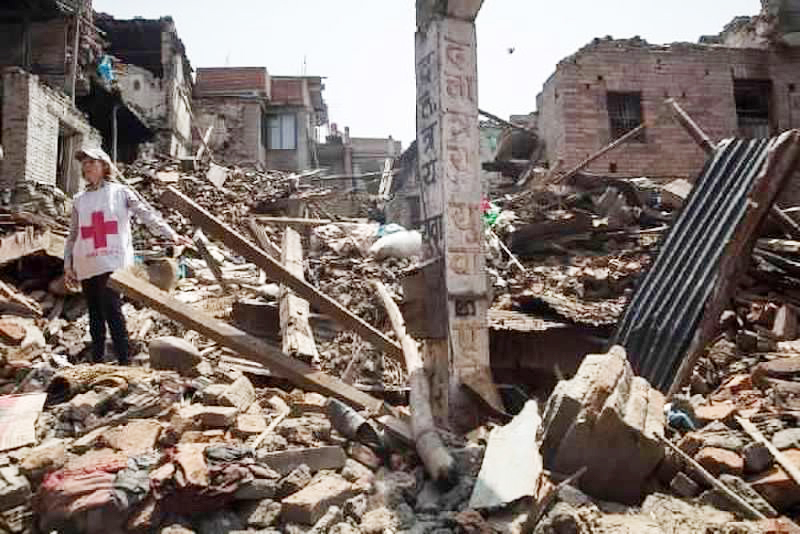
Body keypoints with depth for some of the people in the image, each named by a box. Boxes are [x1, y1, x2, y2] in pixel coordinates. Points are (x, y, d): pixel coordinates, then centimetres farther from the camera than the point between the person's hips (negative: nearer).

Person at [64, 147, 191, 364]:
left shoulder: (120, 192, 4)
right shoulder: (79, 200, 16)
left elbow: (146, 214, -5)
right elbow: (73, 235, 18)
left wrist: (171, 234, -15)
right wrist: (68, 265, 14)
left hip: (112, 261, -5)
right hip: (86, 265, 5)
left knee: (112, 310, -14)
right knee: (95, 314, 10)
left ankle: (125, 360, -9)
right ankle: (97, 359, 19)